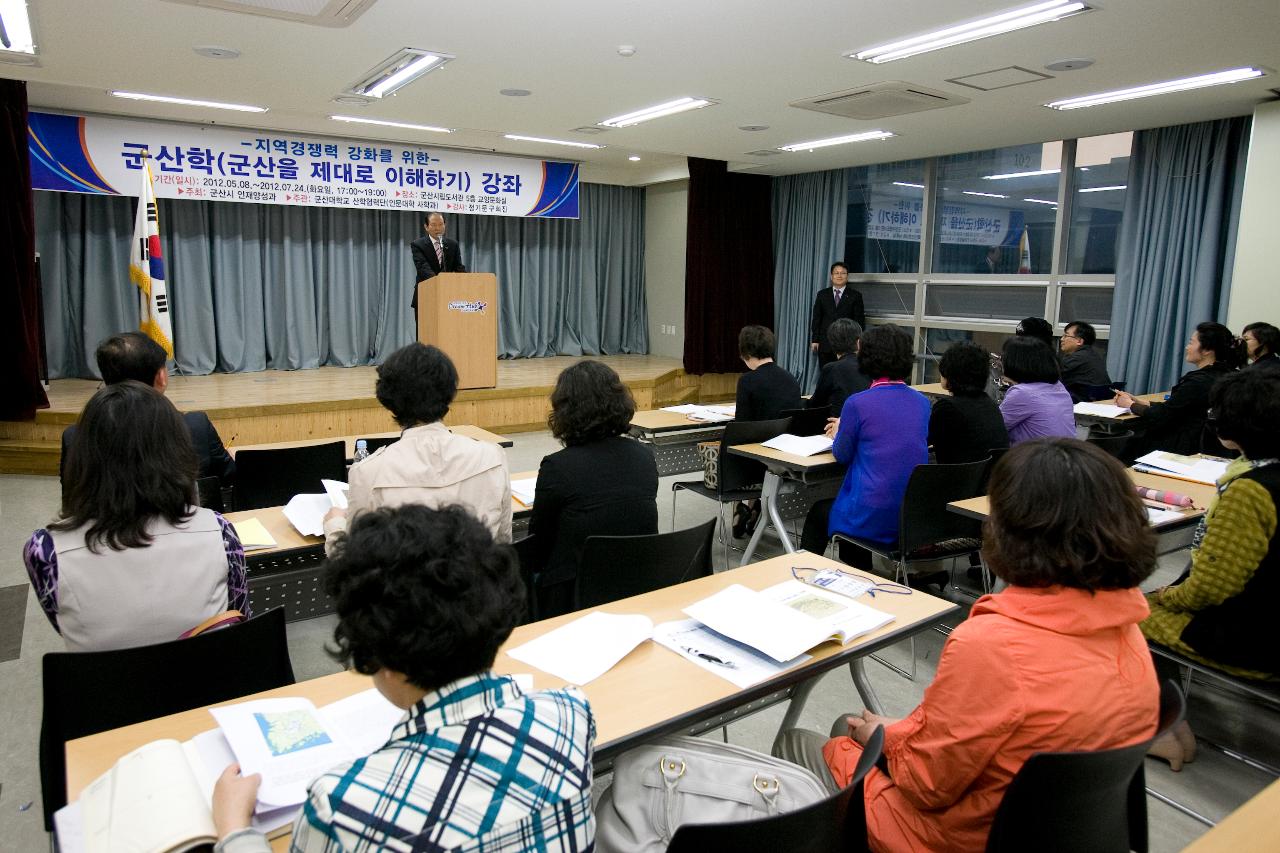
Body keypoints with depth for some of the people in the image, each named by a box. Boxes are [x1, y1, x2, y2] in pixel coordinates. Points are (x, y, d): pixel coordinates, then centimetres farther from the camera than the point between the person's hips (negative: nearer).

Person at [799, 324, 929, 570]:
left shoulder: (858, 403, -13)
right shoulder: (922, 402, 3)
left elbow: (842, 455, 1)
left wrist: (839, 432, 23)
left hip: (874, 520, -5)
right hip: (915, 517, 5)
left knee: (818, 511, 26)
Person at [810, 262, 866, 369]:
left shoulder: (855, 296, 5)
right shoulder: (822, 294, 10)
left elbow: (860, 320, 3)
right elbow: (816, 318, 9)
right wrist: (814, 340, 3)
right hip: (825, 343, 2)